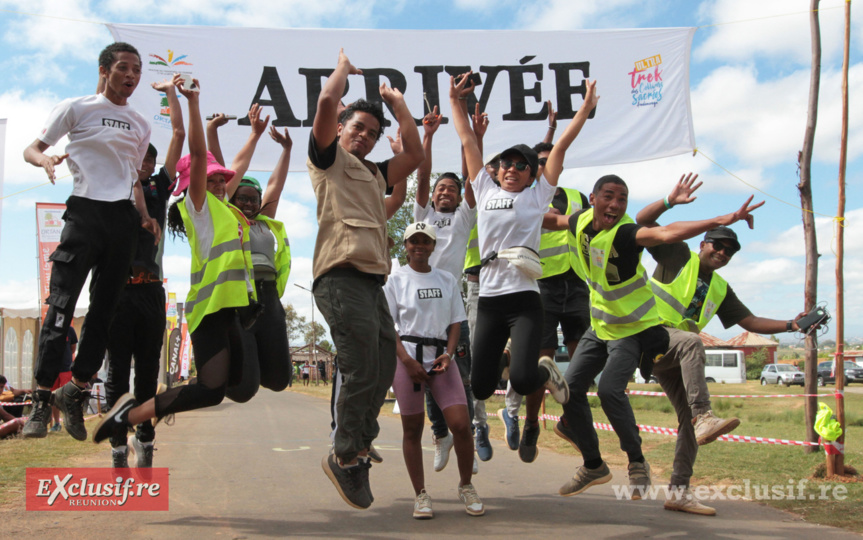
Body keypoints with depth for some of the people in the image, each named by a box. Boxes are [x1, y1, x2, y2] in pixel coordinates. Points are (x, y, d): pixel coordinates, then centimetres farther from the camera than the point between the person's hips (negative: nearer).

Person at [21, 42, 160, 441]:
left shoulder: (140, 124, 19)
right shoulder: (76, 108, 6)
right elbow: (32, 148, 6)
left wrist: (144, 215, 10)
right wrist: (45, 160, -17)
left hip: (123, 218, 5)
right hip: (85, 209, -4)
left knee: (105, 309, 3)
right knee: (62, 303, -11)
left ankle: (76, 391, 14)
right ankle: (42, 396, -7)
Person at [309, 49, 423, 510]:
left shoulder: (374, 174, 29)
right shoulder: (329, 158, 10)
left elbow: (414, 154, 22)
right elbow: (326, 102, -4)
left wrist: (397, 104, 27)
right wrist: (344, 66, 13)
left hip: (373, 281, 8)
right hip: (341, 277, -8)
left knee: (380, 374, 5)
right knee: (361, 373, -12)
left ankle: (353, 454, 15)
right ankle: (345, 458, 0)